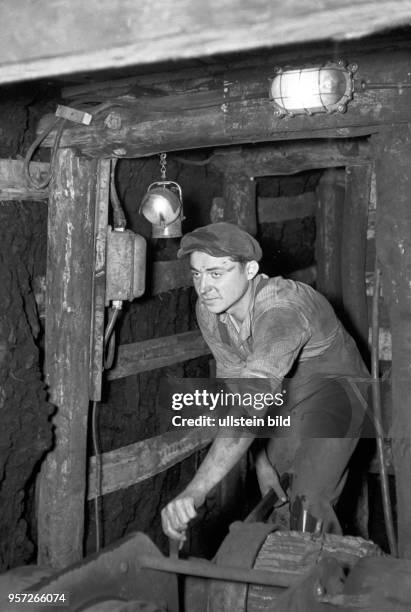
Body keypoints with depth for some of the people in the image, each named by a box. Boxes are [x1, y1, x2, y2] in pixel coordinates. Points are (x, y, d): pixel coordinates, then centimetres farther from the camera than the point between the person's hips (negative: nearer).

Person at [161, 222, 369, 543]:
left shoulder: (281, 310, -40)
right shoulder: (208, 310, -17)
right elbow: (233, 384, -7)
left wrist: (196, 490, -60)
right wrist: (262, 462, -11)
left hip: (334, 393, -7)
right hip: (282, 400, 7)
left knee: (308, 508, -20)